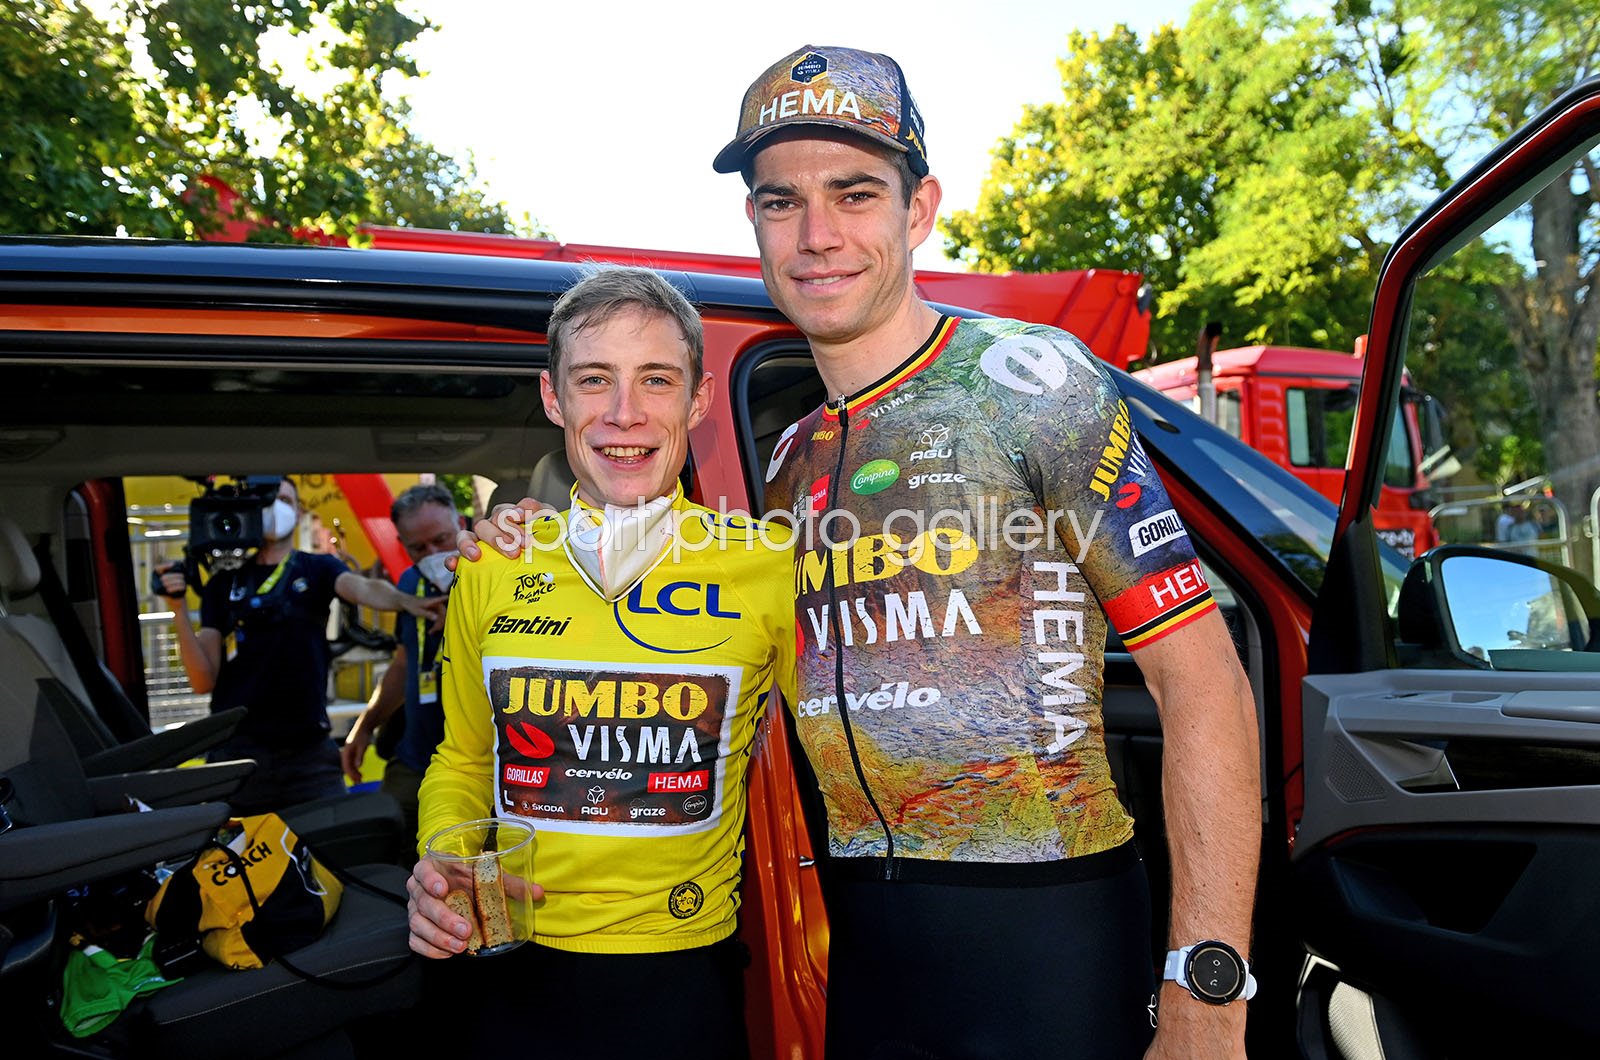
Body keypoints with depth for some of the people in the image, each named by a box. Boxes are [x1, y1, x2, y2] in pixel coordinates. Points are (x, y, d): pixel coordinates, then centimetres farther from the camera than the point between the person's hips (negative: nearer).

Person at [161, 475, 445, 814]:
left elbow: (365, 588, -16)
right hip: (237, 749, 1)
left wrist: (406, 601, -37)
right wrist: (179, 609, -6)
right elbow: (204, 681, 4)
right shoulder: (222, 584, 11)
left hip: (309, 748, -1)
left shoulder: (317, 569, 8)